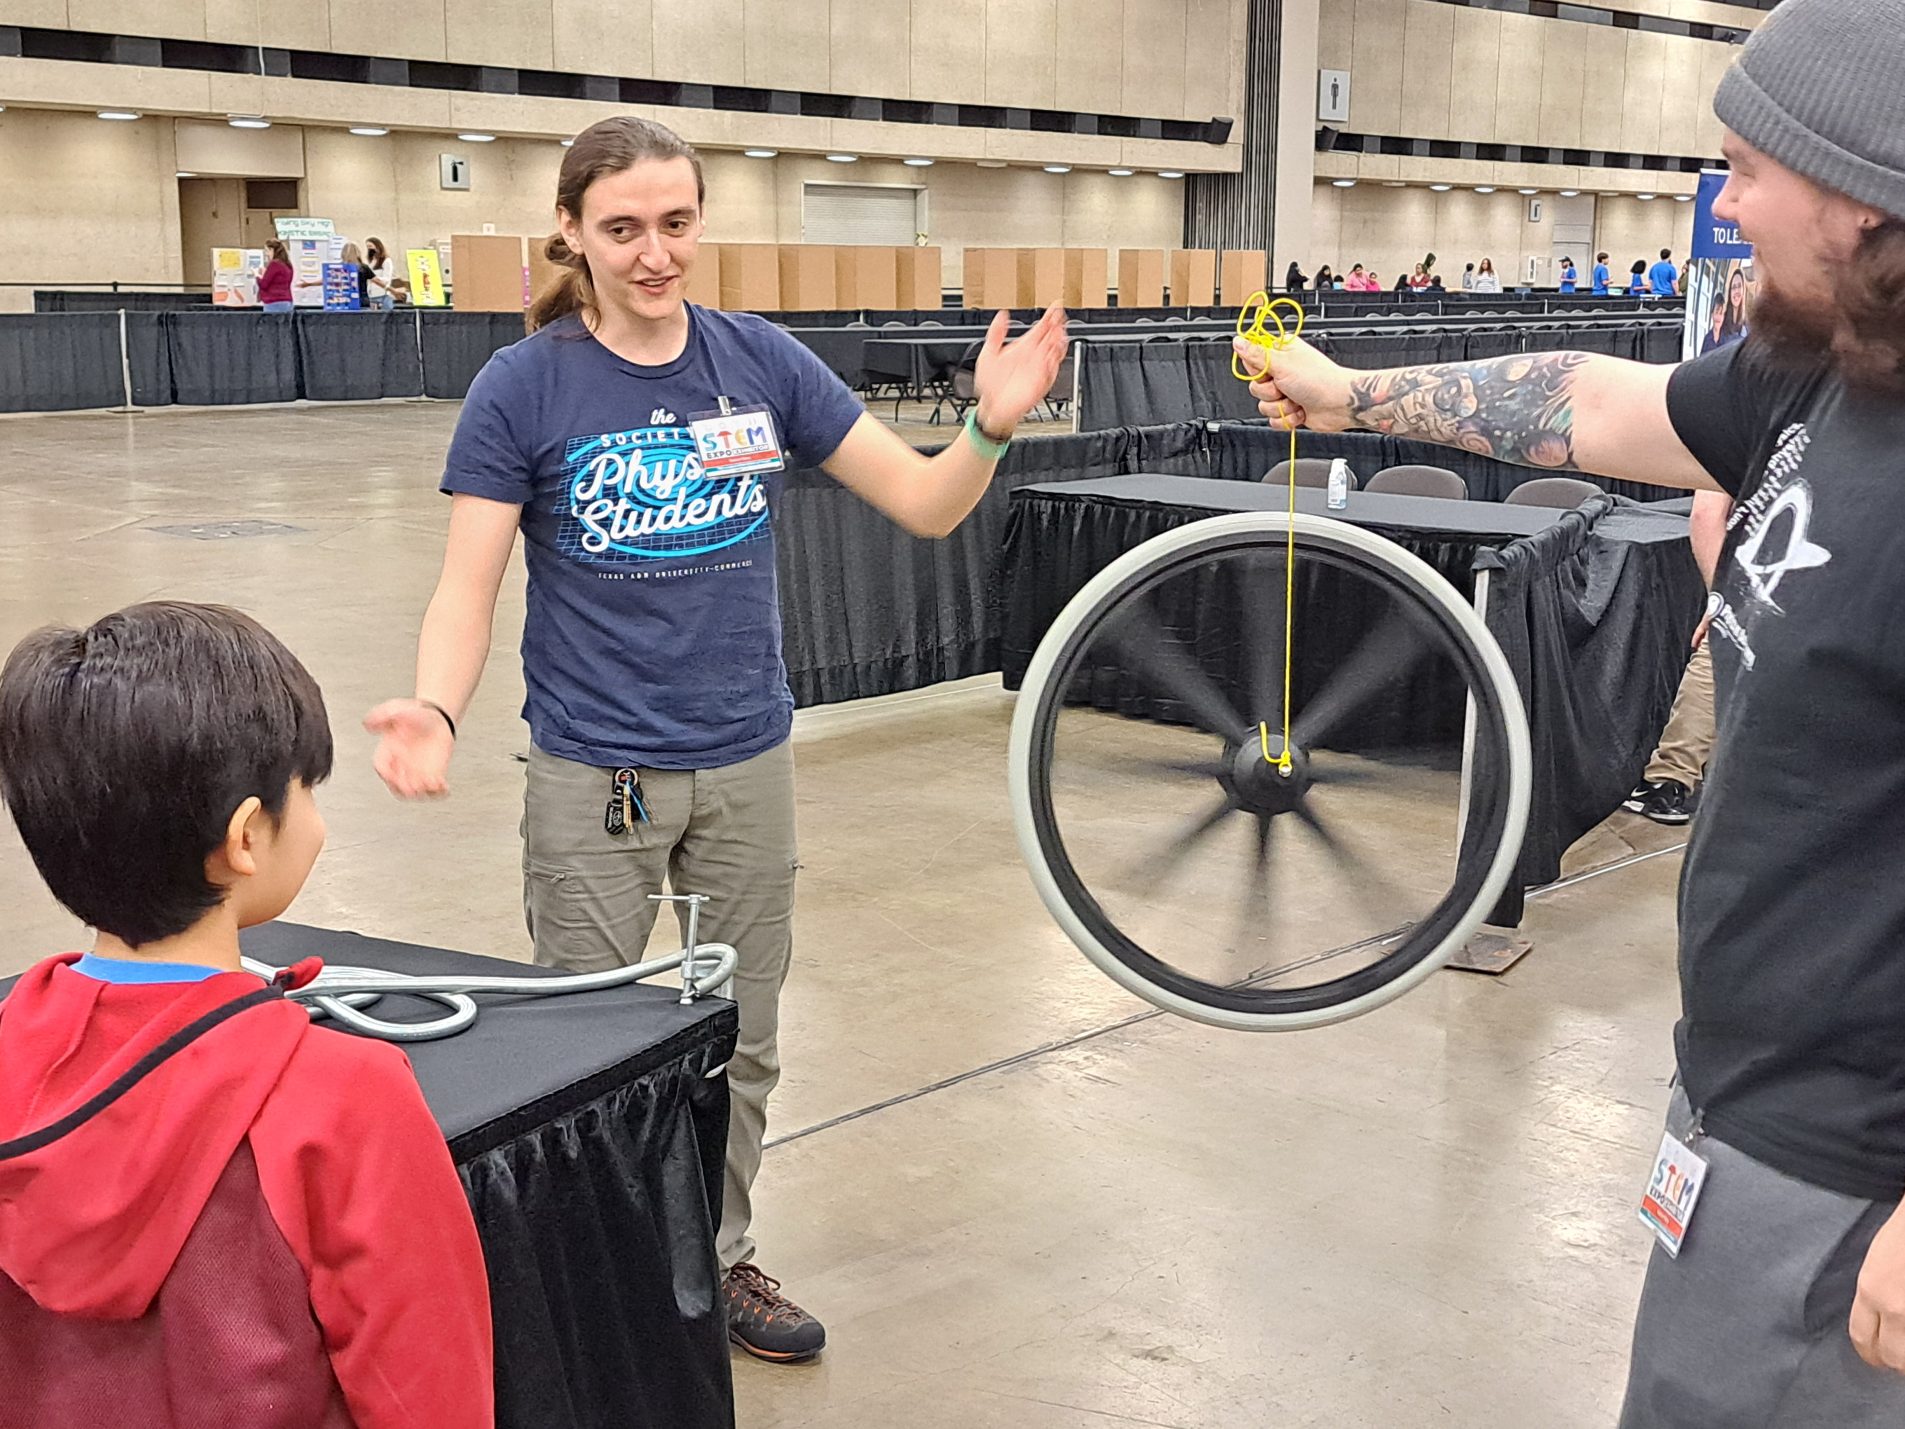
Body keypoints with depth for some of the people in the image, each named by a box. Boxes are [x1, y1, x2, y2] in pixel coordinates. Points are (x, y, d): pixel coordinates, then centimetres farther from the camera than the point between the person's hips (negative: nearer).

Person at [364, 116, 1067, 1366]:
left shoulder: (764, 361, -2)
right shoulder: (524, 388, -9)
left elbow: (926, 505, -3)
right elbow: (468, 590, -12)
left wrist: (993, 426, -23)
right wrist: (436, 714, -31)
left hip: (748, 766, 3)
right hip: (594, 780, -3)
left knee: (741, 1046, 17)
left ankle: (719, 1260, 37)